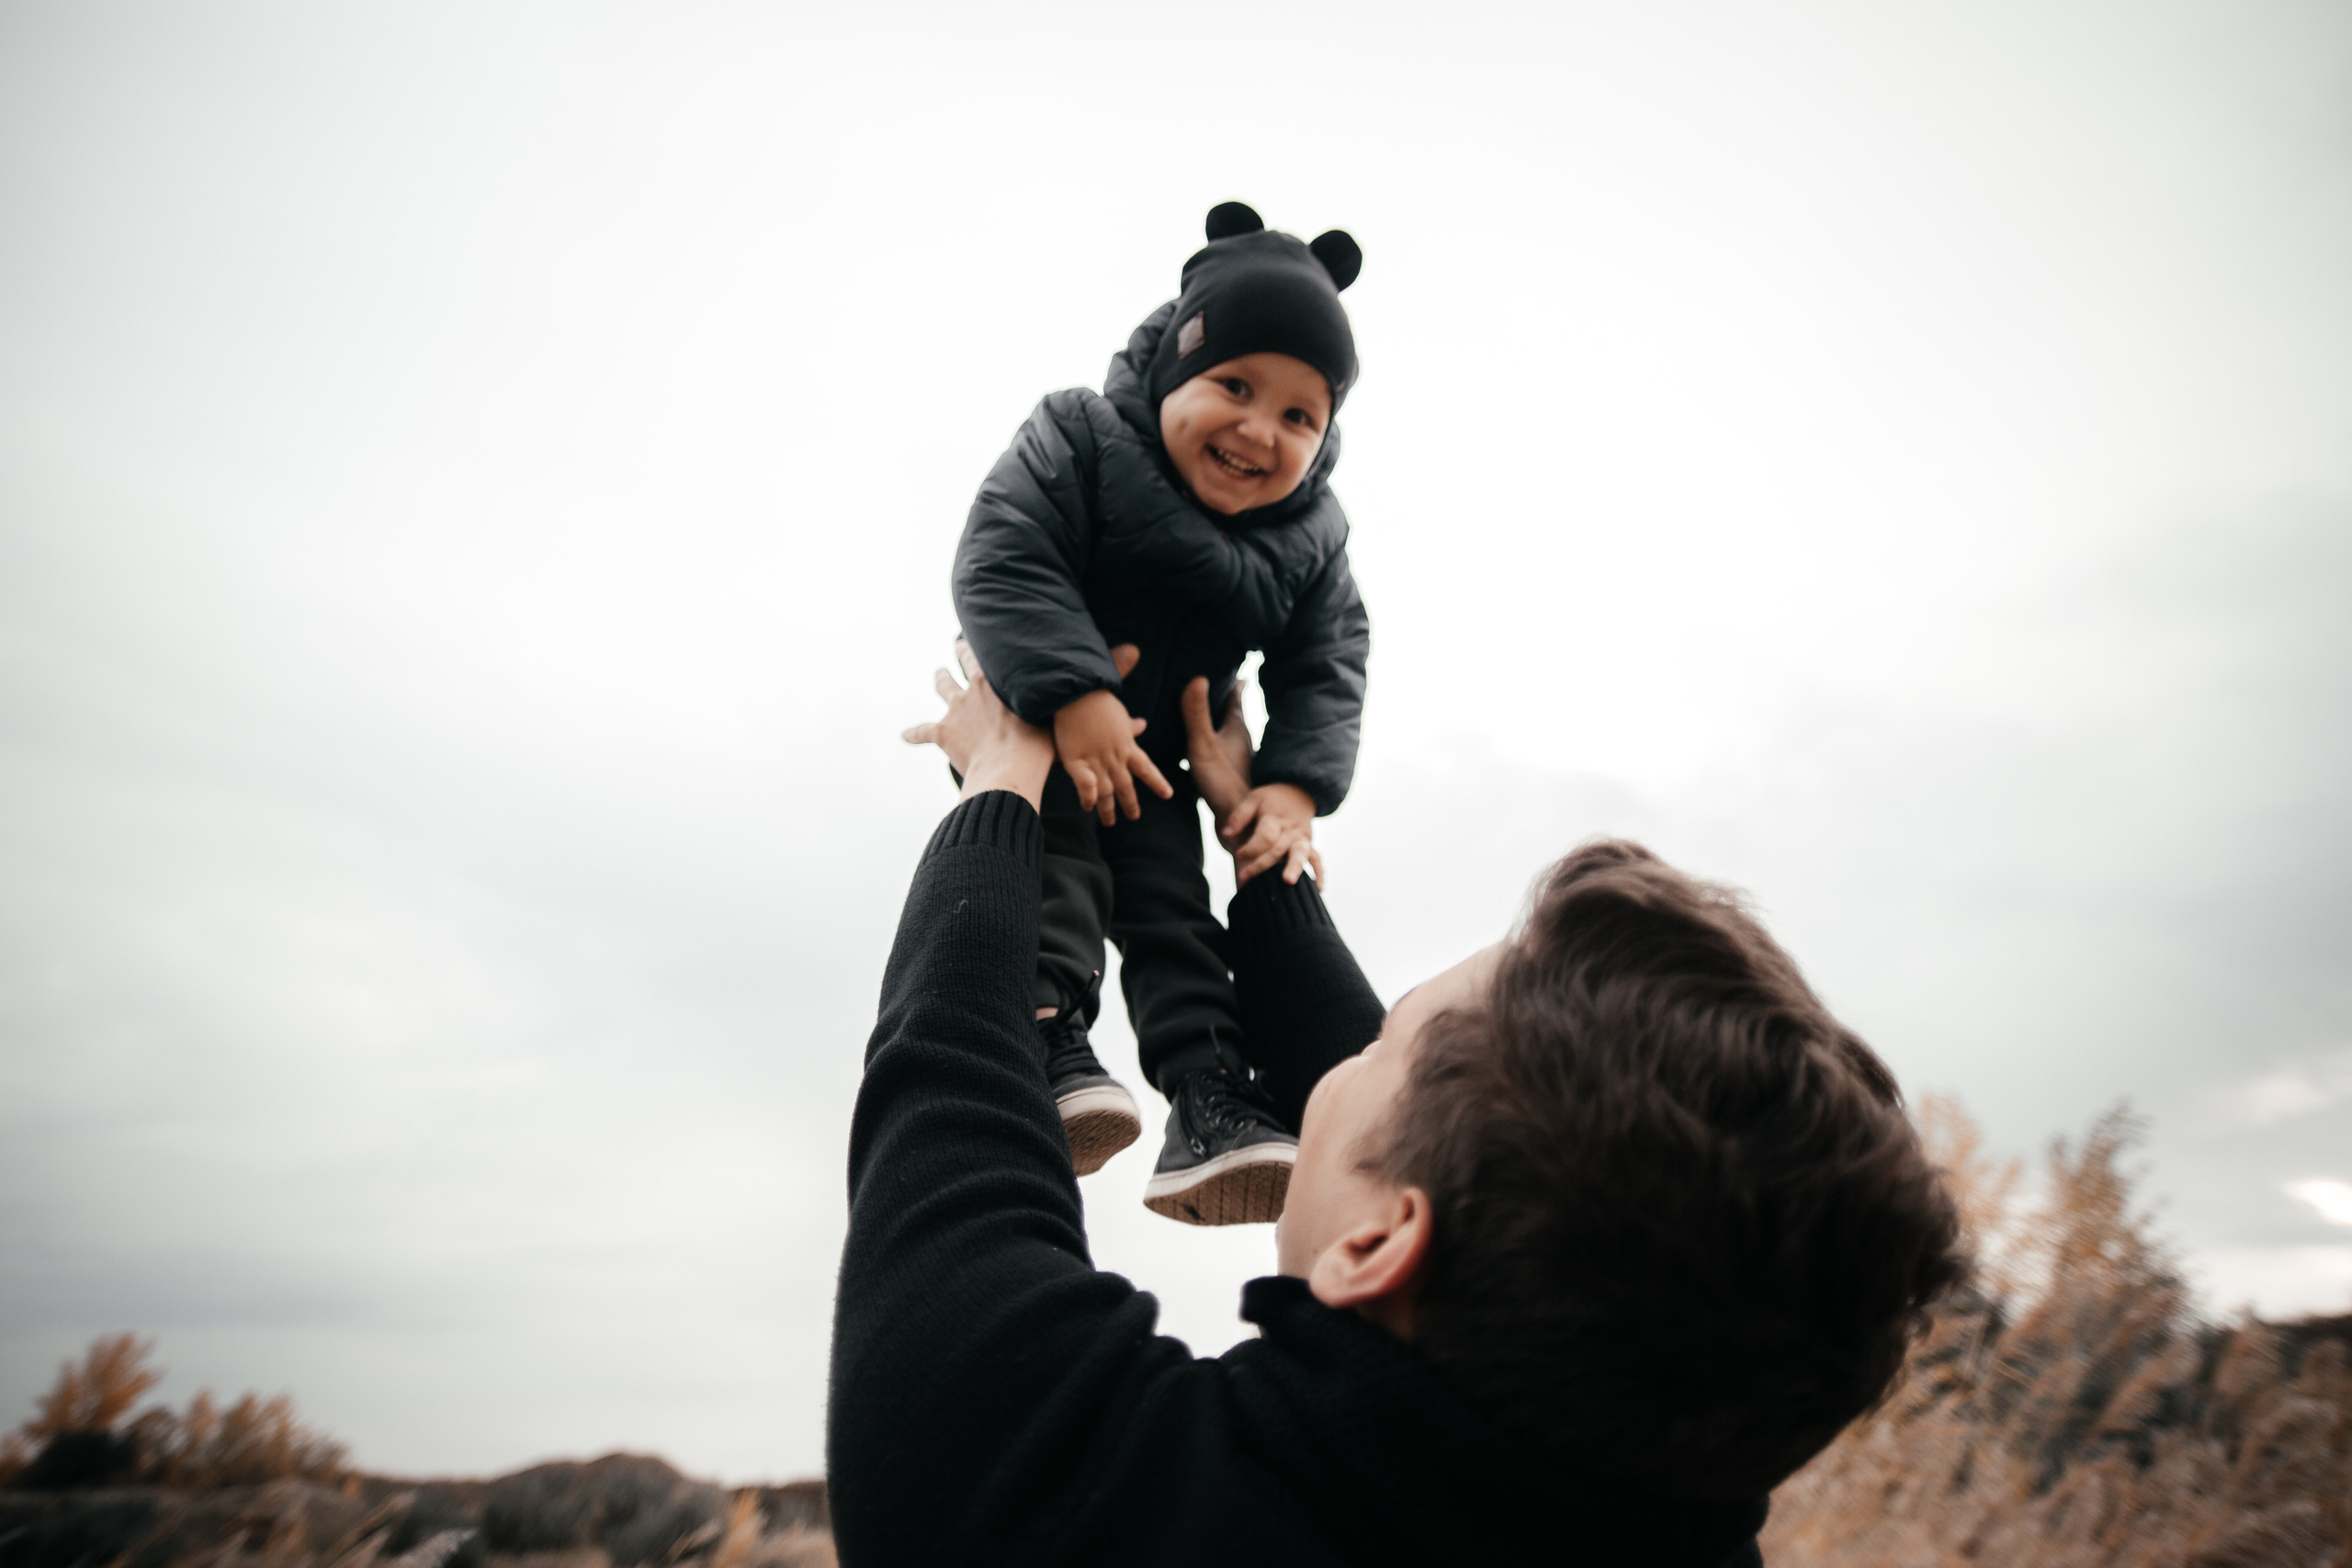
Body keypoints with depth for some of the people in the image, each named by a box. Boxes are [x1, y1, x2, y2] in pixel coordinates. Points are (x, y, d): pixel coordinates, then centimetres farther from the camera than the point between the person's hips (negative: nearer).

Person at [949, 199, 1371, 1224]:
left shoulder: (1312, 537, -8)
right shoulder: (1077, 442, -20)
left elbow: (1325, 665, -3)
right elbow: (1001, 561, -29)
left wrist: (1296, 784, -17)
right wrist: (1074, 694, -39)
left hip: (1157, 752, 3)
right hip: (1028, 715, -3)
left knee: (1171, 899, -3)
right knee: (1052, 855, -24)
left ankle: (1210, 1102, -6)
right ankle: (1047, 1034, -23)